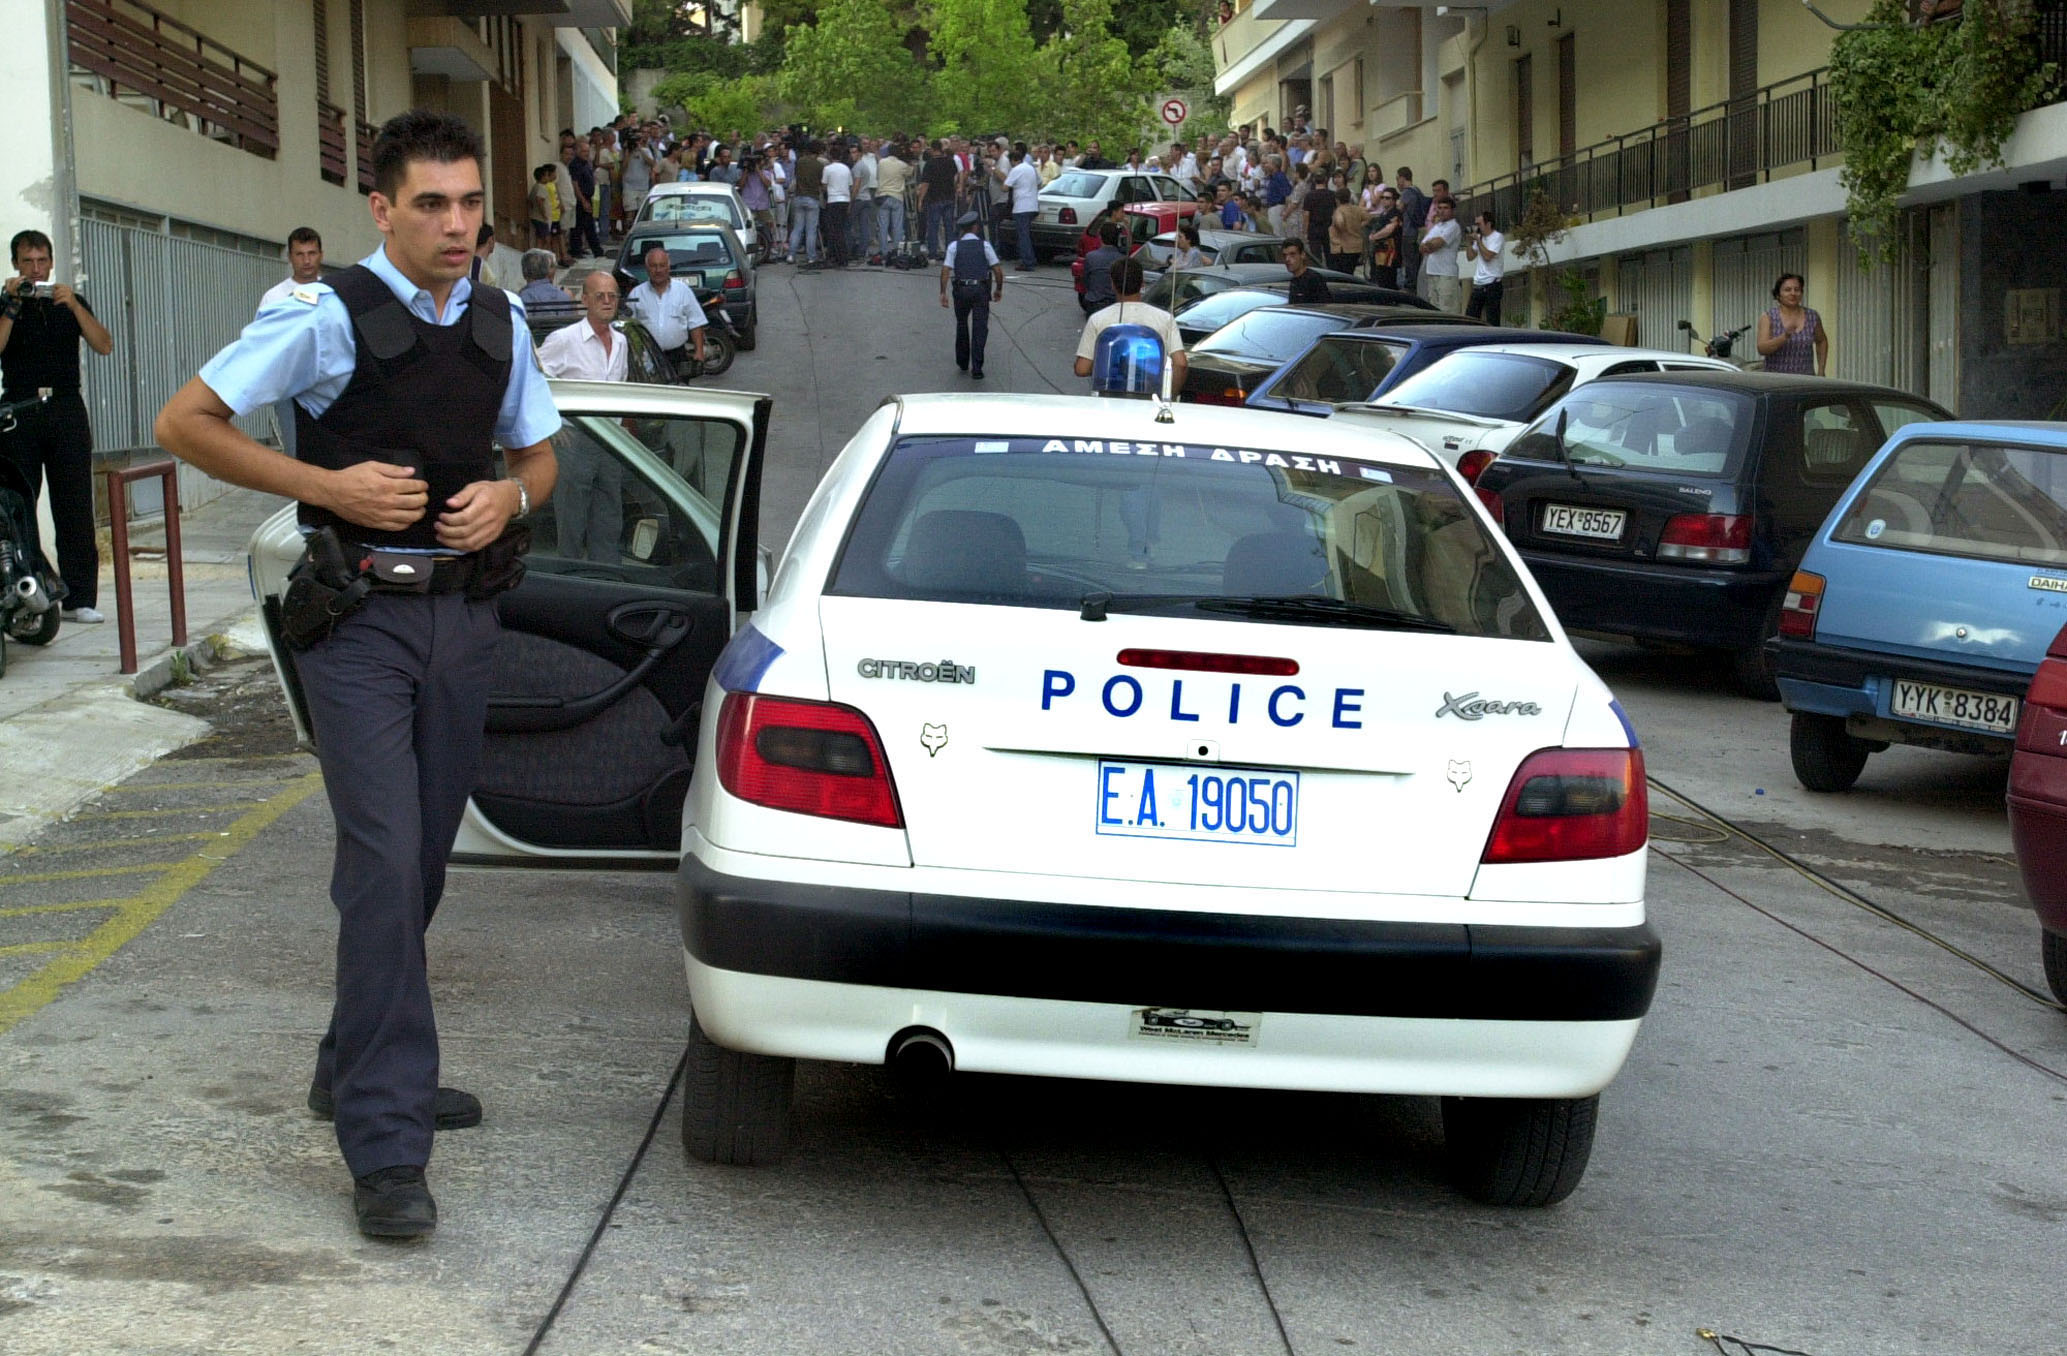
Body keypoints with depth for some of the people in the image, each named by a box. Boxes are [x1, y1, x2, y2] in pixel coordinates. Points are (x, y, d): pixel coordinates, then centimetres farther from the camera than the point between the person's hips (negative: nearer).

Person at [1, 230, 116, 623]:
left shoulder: (71, 301, 15)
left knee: (75, 507, -2)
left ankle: (78, 599, -1)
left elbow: (104, 346, 1)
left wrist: (74, 306, -9)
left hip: (66, 410, 1)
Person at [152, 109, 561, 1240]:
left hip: (464, 615, 6)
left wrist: (509, 496, -2)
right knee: (384, 865, -13)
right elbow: (183, 423, -7)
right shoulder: (329, 318, -9)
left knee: (423, 861, 14)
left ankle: (358, 1069, 33)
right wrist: (326, 485, -14)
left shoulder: (500, 325, 9)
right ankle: (385, 1148, -12)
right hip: (361, 623, -6)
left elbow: (538, 457, 22)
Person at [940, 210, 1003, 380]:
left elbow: (945, 270, -6)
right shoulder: (984, 245, 1)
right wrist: (999, 289, 11)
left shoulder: (954, 246, 2)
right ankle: (976, 367, -8)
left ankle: (962, 362, 30)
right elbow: (998, 270, -2)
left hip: (961, 290, 1)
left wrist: (943, 292, -5)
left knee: (962, 325, 20)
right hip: (981, 290, -1)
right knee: (980, 328, 0)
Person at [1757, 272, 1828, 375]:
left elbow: (1821, 342, 23)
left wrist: (1821, 371, 15)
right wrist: (1785, 336, -26)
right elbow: (1762, 349, -12)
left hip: (1805, 379, 2)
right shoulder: (1768, 317, -1)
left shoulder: (1812, 317, 5)